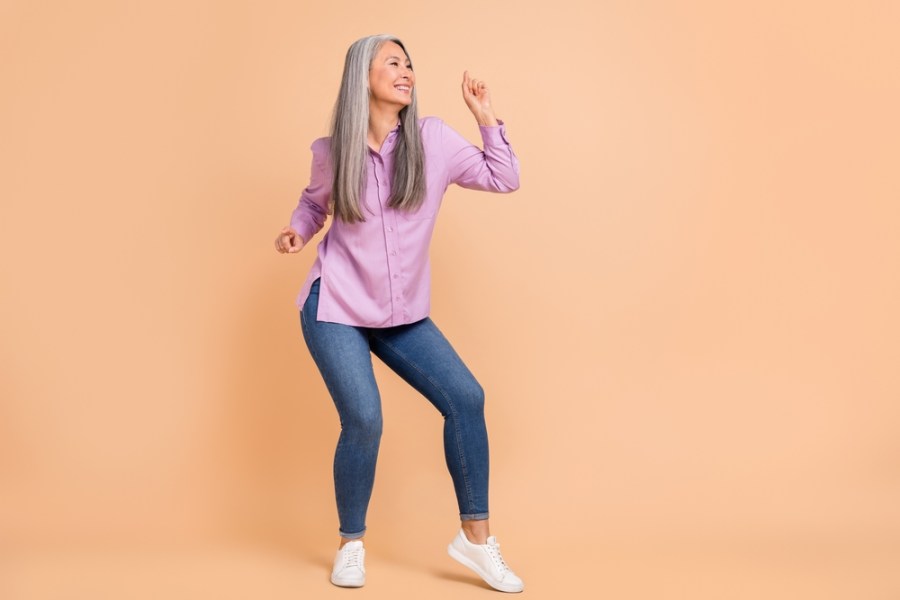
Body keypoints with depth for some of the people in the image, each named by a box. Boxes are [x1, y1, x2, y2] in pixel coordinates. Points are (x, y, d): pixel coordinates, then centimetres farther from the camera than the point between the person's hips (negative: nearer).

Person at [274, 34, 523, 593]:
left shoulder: (433, 139, -3)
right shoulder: (332, 151, -3)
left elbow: (505, 179, 0)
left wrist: (485, 113, -5)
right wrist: (296, 232, -2)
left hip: (403, 314, 3)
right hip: (335, 308, -2)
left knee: (466, 398, -9)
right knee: (364, 420, -16)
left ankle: (475, 536, 8)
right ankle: (351, 545, 11)